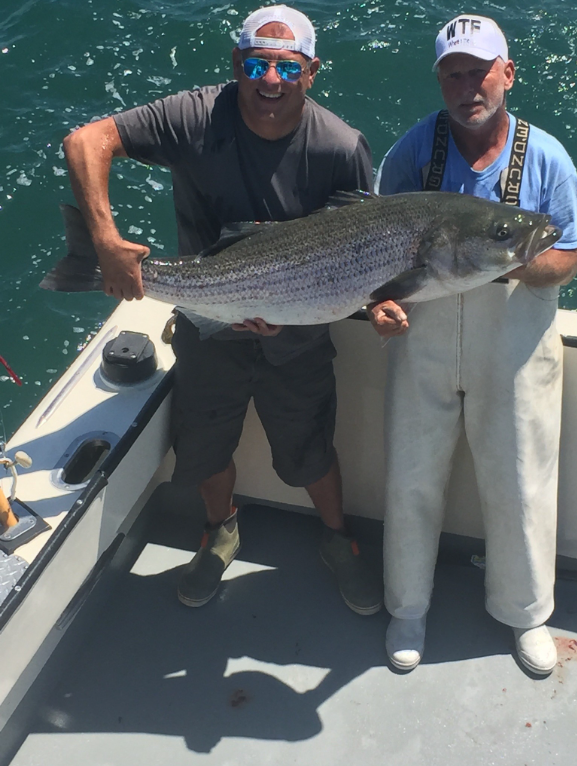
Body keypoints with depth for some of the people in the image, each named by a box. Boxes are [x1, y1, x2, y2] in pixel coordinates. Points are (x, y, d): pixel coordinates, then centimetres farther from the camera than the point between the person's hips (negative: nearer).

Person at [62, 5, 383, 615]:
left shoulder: (342, 148, -19)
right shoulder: (196, 118, -19)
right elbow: (85, 141, -21)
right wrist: (107, 241, -33)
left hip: (296, 341, -1)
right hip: (208, 334, 1)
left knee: (310, 454, 16)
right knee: (206, 448, 21)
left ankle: (337, 541, 47)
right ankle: (222, 531, 53)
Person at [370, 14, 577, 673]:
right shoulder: (413, 149, -2)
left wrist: (519, 265, -23)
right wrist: (379, 300, -17)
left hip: (514, 351, 0)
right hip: (423, 341, 1)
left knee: (520, 485, 10)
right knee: (412, 477, 9)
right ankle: (407, 606, 32)